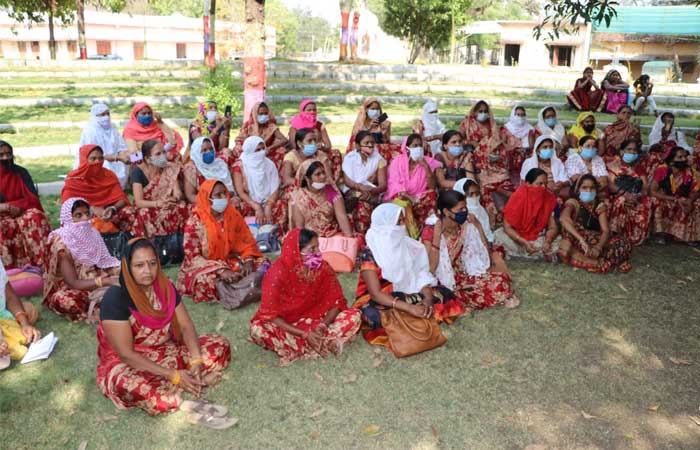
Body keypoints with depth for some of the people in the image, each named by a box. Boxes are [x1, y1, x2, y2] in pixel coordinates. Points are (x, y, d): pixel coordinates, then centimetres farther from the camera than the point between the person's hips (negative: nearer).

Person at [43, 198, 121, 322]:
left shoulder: (91, 233, 0)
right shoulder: (61, 242, -19)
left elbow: (104, 263, -1)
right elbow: (73, 283, -25)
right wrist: (107, 281, -35)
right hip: (69, 289, -4)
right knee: (65, 300, -38)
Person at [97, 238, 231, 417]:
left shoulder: (165, 287, -3)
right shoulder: (115, 297, -22)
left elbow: (186, 326, -2)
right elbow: (126, 354, -23)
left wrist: (196, 361, -21)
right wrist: (173, 375, -26)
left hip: (167, 352, 6)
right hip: (127, 364, -6)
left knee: (220, 346, -7)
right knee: (156, 397, -38)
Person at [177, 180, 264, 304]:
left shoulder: (233, 215, -3)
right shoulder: (195, 222, -16)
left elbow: (246, 242, 3)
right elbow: (193, 257, -18)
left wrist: (248, 261, -18)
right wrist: (221, 270, -30)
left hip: (229, 261, 5)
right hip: (203, 267, -5)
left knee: (262, 264, -14)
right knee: (205, 280, -38)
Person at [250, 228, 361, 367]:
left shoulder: (323, 268, -12)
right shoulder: (278, 273, -22)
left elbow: (337, 302, -6)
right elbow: (270, 315, -22)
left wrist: (323, 326, -26)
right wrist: (304, 334, -29)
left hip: (316, 321, 2)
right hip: (286, 325, -2)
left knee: (353, 316, -19)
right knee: (257, 329, -34)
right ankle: (326, 343, -29)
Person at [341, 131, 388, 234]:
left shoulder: (378, 159, 4)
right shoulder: (349, 158, 4)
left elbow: (383, 185, -4)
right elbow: (346, 180, -6)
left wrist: (372, 190, -26)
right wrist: (360, 187, -25)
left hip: (373, 194, 0)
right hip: (352, 191, 0)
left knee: (364, 203, -34)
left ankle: (363, 234, -25)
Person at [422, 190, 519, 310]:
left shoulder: (465, 226, -4)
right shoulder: (430, 232, -19)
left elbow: (485, 252, 3)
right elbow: (431, 269, -27)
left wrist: (478, 226, -6)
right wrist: (437, 236, -31)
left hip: (466, 274, 6)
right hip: (447, 282, -6)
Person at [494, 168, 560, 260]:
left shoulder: (549, 199, -8)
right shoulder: (518, 197, -17)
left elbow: (553, 227, -3)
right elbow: (507, 227, -17)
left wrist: (548, 241, -25)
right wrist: (524, 243, -29)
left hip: (538, 239, 3)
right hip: (517, 238, -3)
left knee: (559, 241, -22)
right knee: (499, 236, -30)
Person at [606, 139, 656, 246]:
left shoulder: (639, 167, 16)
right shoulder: (613, 165, 4)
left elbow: (646, 187, 4)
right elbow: (610, 185, -11)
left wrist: (638, 196, -19)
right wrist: (625, 194, -28)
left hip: (636, 198, 4)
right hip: (618, 196, -4)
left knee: (649, 201, -24)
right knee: (620, 201, -37)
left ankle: (637, 237, -15)